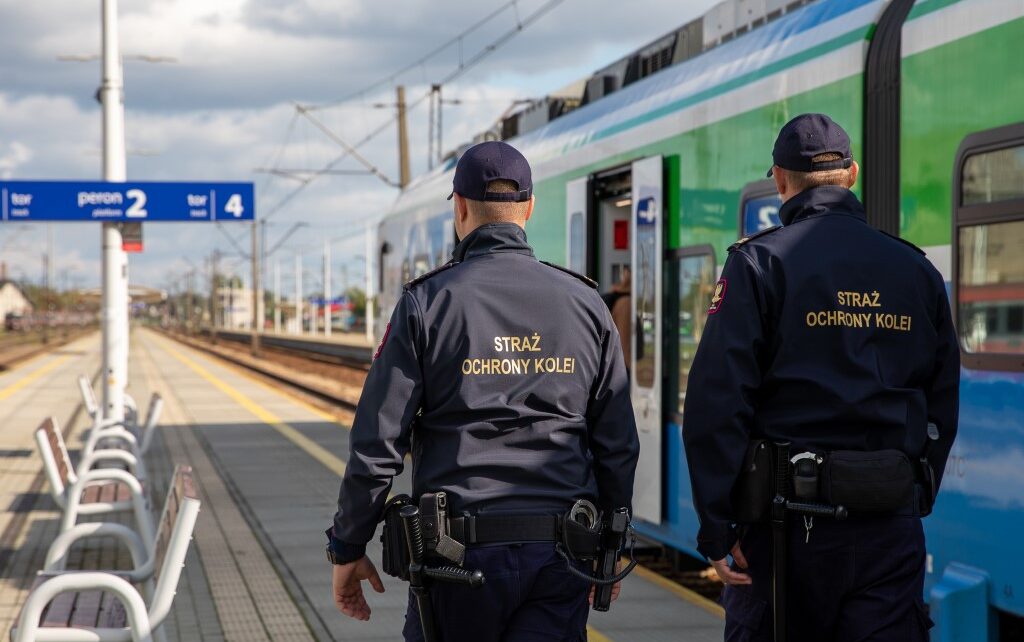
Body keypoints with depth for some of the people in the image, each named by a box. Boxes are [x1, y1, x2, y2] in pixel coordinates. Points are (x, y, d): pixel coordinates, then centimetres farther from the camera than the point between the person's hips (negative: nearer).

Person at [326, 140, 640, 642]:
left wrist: (347, 549, 4)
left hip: (461, 549, -2)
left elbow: (377, 443, -6)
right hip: (559, 555, 2)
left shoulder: (426, 303, -3)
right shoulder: (586, 304, 5)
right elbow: (618, 445, 7)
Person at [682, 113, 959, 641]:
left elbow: (717, 402, -11)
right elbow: (942, 404, 13)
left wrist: (716, 527, -8)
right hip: (891, 526, 3)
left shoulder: (760, 263, -4)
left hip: (789, 523, -3)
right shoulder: (918, 272, 10)